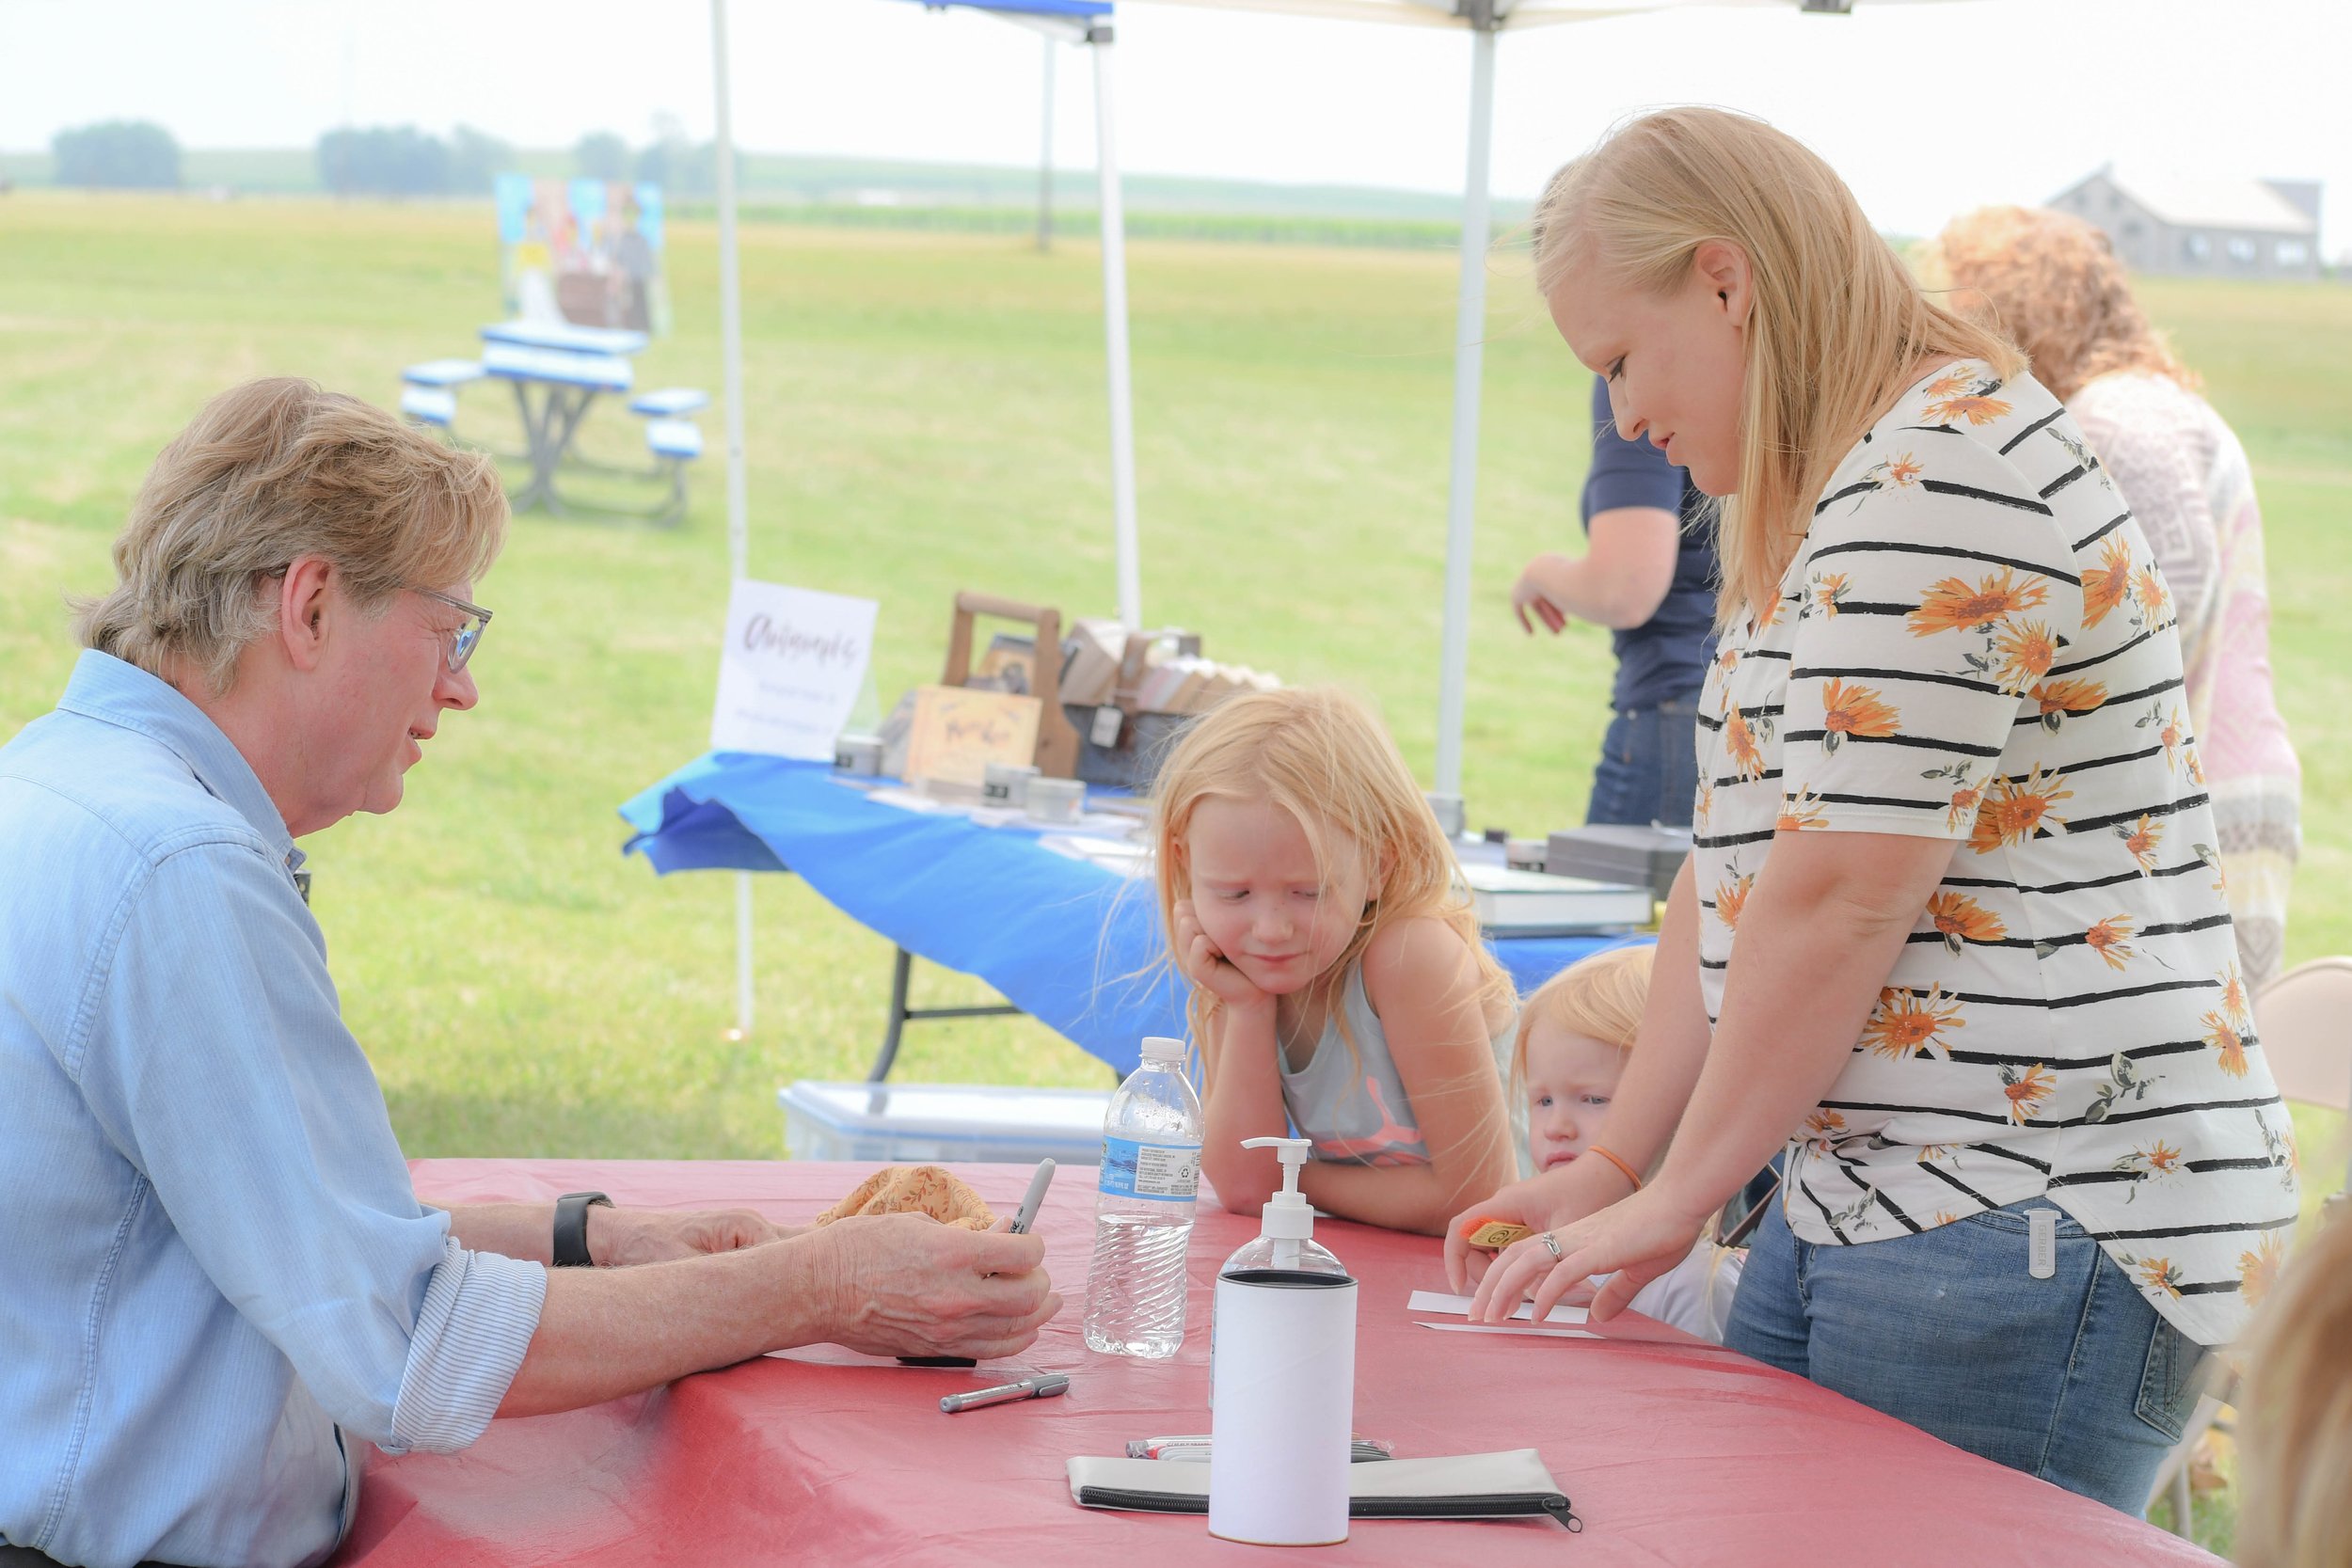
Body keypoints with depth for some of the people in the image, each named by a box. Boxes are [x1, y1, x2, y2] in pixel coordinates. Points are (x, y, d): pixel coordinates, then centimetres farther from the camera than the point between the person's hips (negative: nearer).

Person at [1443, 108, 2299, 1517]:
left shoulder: (1936, 481, -16)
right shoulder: (1822, 509, 20)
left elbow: (1835, 902, -18)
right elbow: (1737, 874, 21)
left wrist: (1675, 1197, -9)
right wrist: (1614, 1167, 16)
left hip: (2035, 1237, -10)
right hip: (1862, 1213, 10)